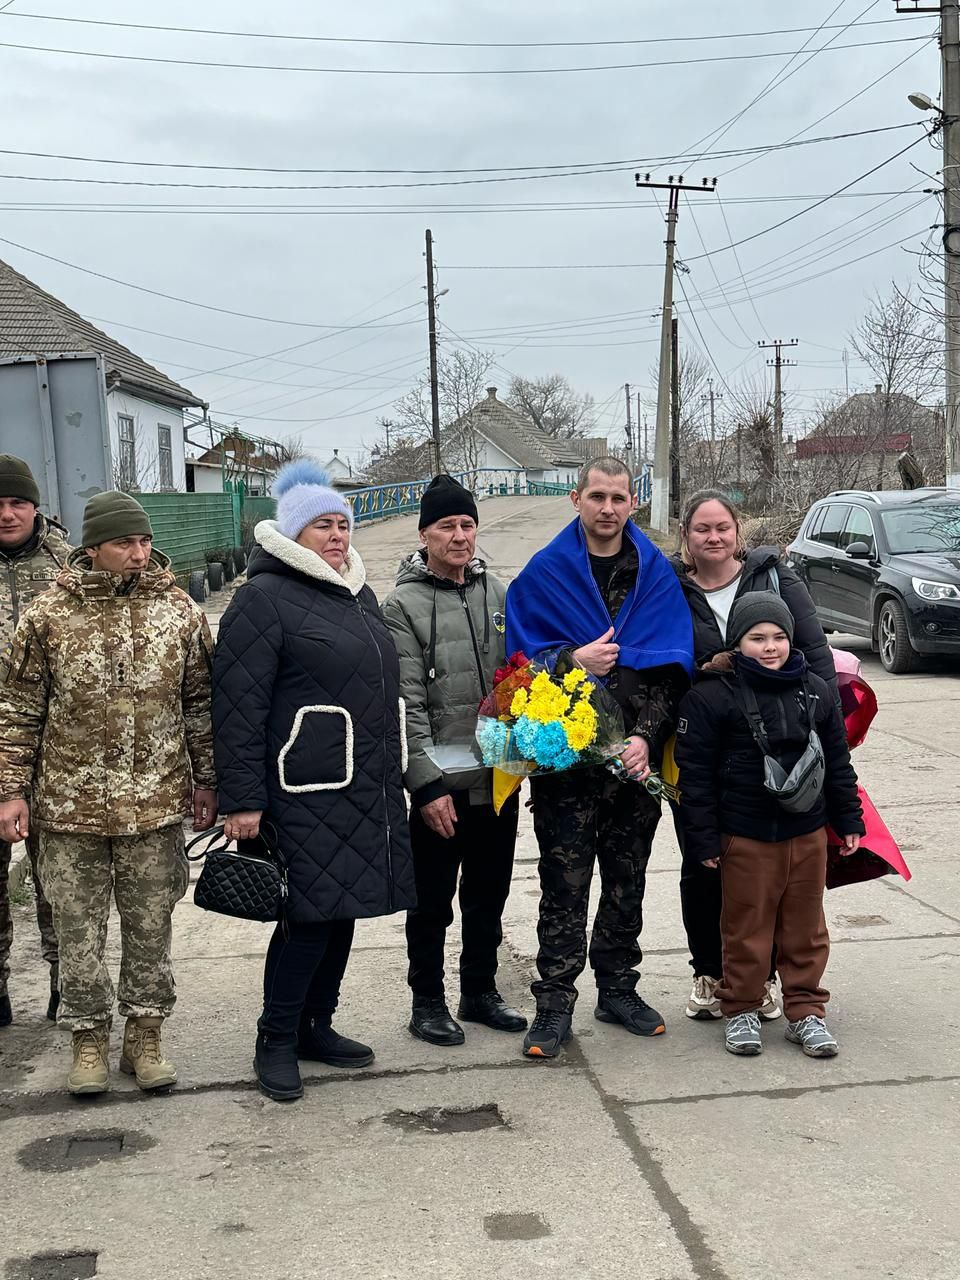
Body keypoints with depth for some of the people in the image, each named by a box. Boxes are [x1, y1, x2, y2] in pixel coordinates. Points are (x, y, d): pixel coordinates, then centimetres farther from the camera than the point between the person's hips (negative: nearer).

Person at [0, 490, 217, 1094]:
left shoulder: (180, 611, 1)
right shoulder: (49, 615, -3)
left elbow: (200, 704, 8)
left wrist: (205, 780, 7)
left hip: (156, 804, 1)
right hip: (70, 806, -1)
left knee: (151, 925, 10)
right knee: (79, 929, 9)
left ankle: (145, 1034, 26)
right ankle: (89, 1038, 26)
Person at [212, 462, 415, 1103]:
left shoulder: (359, 593, 17)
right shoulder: (264, 598, -9)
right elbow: (237, 706, -13)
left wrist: (391, 780, 23)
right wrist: (243, 801, -16)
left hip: (368, 787, 8)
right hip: (306, 792, -8)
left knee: (342, 910, 13)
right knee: (309, 914, -6)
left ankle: (316, 1025, 27)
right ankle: (275, 1041, 10)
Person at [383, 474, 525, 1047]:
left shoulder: (499, 592, 7)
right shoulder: (404, 605, -8)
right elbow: (407, 705, -13)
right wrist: (428, 784, -18)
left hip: (499, 778, 5)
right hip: (441, 785, -5)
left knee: (489, 894, 17)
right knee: (432, 901, 7)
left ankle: (481, 991, 32)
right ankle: (428, 1002, 23)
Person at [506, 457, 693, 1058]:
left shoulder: (657, 573, 5)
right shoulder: (545, 573, 0)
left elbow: (671, 667, -1)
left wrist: (647, 737, -13)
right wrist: (575, 661, -19)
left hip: (637, 758, 3)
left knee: (627, 881, 14)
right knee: (565, 885, 1)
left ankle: (618, 988, 28)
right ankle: (555, 1004, 11)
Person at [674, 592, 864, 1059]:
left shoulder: (815, 691, 5)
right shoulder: (711, 696, -10)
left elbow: (837, 760, 13)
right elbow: (696, 773, -9)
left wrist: (848, 820, 12)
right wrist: (703, 839, -10)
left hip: (807, 832, 4)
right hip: (745, 838, -4)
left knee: (805, 928, 12)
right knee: (747, 928, 6)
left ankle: (805, 1011, 25)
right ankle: (741, 1009, 22)